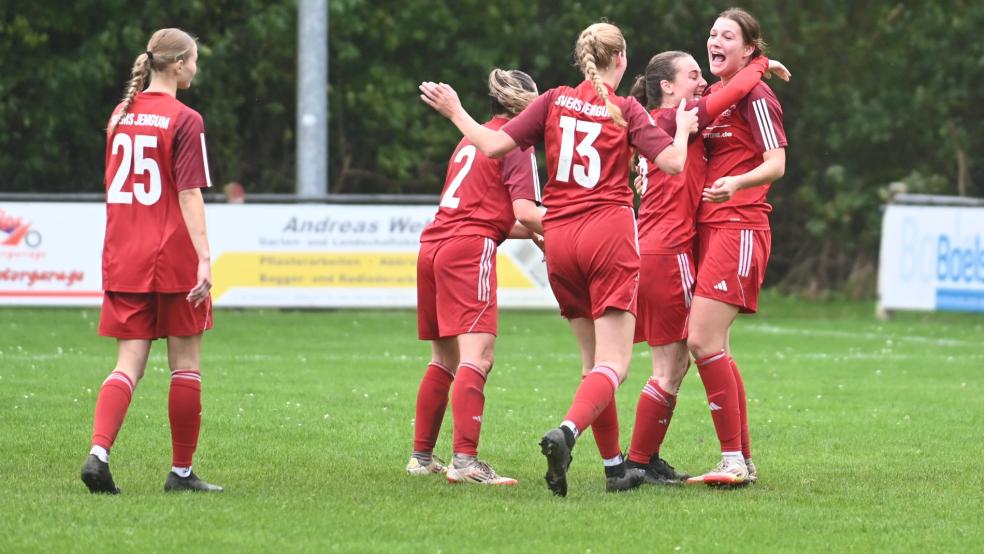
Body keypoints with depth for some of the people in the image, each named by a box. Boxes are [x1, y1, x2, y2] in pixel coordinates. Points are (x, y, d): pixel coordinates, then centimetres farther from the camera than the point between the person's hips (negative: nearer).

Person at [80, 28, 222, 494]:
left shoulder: (121, 116, 10)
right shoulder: (184, 121, -9)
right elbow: (189, 195, -15)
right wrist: (204, 258, -18)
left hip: (124, 258, 5)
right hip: (174, 258, -5)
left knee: (130, 364, 4)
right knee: (185, 365, 7)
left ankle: (98, 452, -17)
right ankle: (181, 470, 12)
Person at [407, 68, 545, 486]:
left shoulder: (473, 138, 24)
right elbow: (525, 213, -11)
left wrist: (530, 232, 25)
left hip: (434, 245, 9)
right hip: (470, 249, -9)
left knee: (444, 359, 19)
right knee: (477, 357, -16)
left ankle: (421, 456, 24)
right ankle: (465, 460, -28)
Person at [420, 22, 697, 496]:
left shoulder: (555, 101, 6)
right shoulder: (626, 110, 0)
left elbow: (494, 145, 0)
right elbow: (672, 162, -8)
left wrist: (454, 112, 14)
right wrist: (683, 129, 12)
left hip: (559, 240, 4)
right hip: (609, 234, -4)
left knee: (594, 362, 15)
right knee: (613, 365, -9)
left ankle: (614, 468, 17)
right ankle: (566, 433, -34)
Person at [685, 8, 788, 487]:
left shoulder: (755, 95, -7)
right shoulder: (710, 96, 18)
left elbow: (776, 164, -14)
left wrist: (737, 183, -33)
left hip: (739, 225, -9)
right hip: (706, 228, 9)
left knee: (703, 341, -16)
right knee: (711, 345, 7)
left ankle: (734, 459, -10)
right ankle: (743, 461, 13)